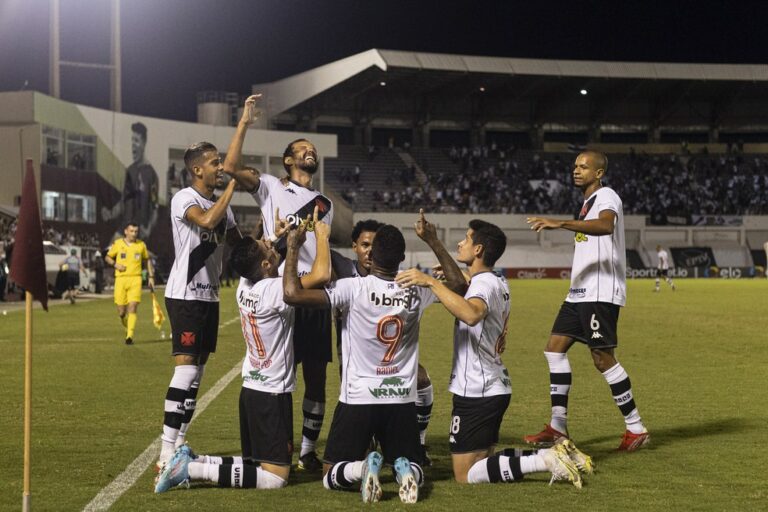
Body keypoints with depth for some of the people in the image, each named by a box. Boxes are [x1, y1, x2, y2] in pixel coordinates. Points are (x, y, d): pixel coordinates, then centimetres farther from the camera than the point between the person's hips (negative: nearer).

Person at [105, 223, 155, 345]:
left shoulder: (141, 245, 8)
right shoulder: (117, 243, 4)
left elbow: (147, 260, 20)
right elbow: (107, 257, 14)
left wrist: (151, 276, 14)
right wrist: (115, 264, -6)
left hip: (135, 279, 0)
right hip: (121, 279, 0)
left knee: (133, 307, -16)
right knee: (121, 312, 1)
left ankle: (130, 336, -18)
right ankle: (128, 329, 31)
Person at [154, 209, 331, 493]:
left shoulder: (245, 286, 4)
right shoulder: (274, 290, -21)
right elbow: (321, 275, -29)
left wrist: (293, 241, 17)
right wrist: (322, 236, -14)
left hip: (251, 389, 9)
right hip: (272, 394, -9)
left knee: (256, 463, 21)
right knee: (275, 477, -8)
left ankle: (191, 460, 9)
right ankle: (193, 469, -14)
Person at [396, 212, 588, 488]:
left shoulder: (484, 283, -17)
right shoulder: (497, 283, 12)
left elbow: (471, 314, -40)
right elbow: (464, 286, 31)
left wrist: (431, 282, -39)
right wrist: (433, 243, 27)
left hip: (476, 393, -9)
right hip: (495, 389, 9)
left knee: (466, 476, -3)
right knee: (480, 462, 18)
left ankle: (547, 460, -12)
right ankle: (551, 455, 5)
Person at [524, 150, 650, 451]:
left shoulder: (606, 197, -11)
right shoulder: (588, 201, 20)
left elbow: (605, 226, -34)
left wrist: (559, 224, -44)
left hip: (600, 293, -10)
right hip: (580, 292, 10)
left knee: (603, 358, -9)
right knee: (555, 348, 4)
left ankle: (636, 428, 1)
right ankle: (558, 428, 6)